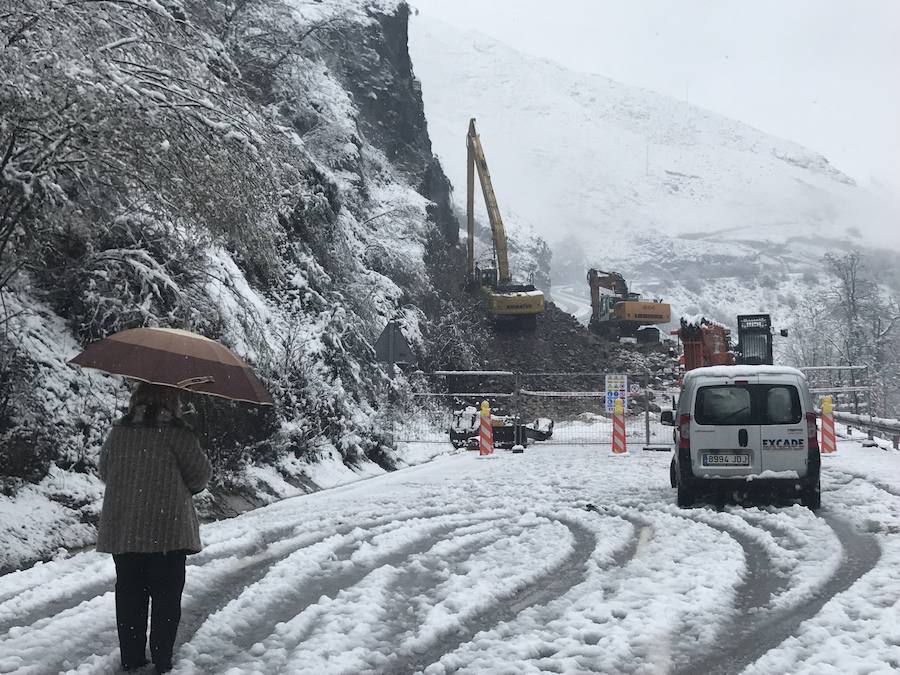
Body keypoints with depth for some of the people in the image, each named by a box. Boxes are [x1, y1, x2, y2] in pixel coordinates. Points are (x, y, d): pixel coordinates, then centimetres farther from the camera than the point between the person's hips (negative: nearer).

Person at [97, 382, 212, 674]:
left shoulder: (118, 432, 2)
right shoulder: (177, 434, -10)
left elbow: (105, 472, 12)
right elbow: (200, 475, -4)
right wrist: (183, 487, 17)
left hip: (122, 531, 4)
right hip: (168, 531, -4)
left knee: (129, 595, 11)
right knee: (166, 597, 6)